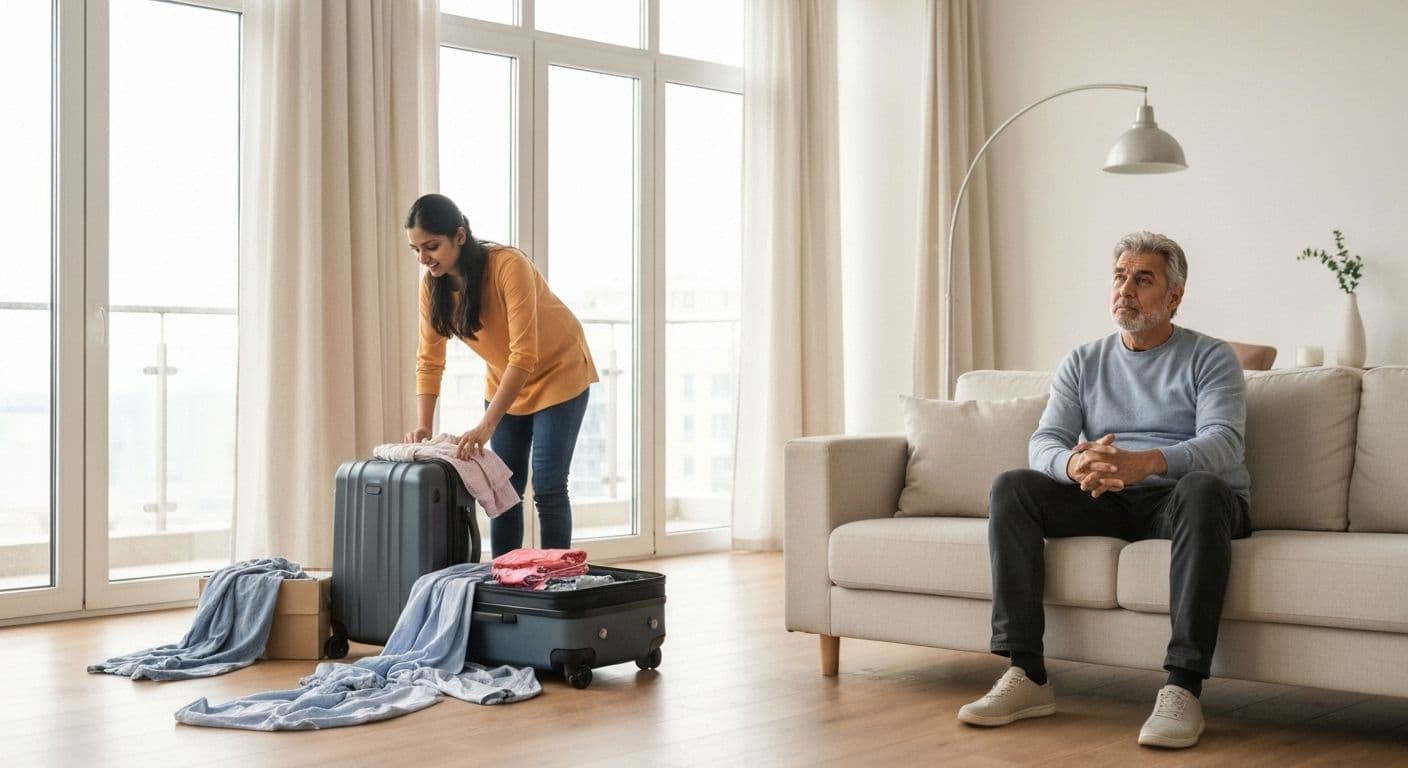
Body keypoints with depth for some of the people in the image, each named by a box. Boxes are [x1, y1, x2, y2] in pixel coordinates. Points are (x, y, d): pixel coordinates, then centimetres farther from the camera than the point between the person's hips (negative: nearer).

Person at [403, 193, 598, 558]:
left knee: (547, 487, -9)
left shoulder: (509, 266, -31)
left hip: (557, 372, -5)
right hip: (504, 380, 5)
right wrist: (422, 425, -20)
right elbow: (429, 360, -7)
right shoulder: (432, 284, -13)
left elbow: (524, 355, -33)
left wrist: (486, 425, -38)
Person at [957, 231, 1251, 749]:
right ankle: (1026, 676, -25)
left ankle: (1183, 688, -41)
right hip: (1106, 501, 4)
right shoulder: (1083, 363, 14)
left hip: (1178, 499, -3)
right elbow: (1043, 443, 1)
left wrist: (1145, 462, -36)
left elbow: (1224, 444, -15)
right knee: (1011, 487, -20)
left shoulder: (1209, 358, 3)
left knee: (1202, 487, -38)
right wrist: (1074, 464, -27)